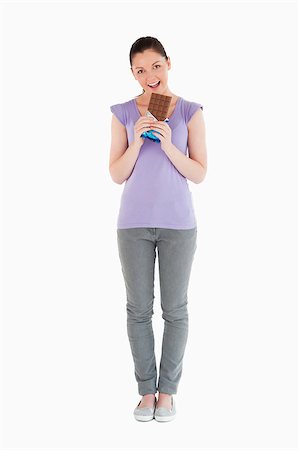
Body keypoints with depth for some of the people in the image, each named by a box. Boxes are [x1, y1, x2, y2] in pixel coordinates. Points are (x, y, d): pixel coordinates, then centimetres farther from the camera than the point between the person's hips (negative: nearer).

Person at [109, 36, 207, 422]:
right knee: (139, 308, 6)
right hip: (134, 223, 1)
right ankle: (146, 390, 20)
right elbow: (117, 175, 1)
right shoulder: (123, 113, 3)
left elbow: (199, 174, -2)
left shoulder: (190, 112, 1)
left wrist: (168, 144, -15)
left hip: (178, 223, -1)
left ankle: (167, 390, 20)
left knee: (175, 309, 6)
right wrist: (137, 140, -14)